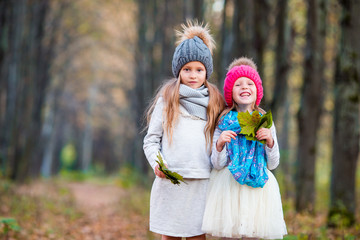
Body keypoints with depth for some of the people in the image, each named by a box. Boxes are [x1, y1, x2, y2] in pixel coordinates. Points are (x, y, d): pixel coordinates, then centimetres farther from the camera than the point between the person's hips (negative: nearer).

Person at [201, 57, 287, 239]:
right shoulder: (223, 122, 1)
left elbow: (272, 164, 6)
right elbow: (217, 165, -2)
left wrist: (270, 141, -10)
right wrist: (219, 144, -20)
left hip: (257, 188, 2)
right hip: (227, 187, -1)